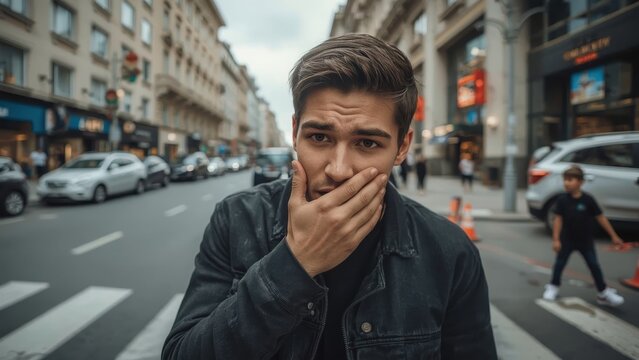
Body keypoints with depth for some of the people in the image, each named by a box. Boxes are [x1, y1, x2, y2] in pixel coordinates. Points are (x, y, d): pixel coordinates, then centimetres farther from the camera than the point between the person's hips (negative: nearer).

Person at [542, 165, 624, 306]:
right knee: (559, 263, 8)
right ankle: (553, 287, 25)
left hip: (586, 240, 0)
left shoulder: (588, 200, -12)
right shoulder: (562, 199, -12)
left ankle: (603, 293, 20)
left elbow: (600, 218, -3)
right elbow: (558, 220, -9)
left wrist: (613, 236, 0)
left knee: (594, 265, 7)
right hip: (567, 240, 0)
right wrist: (556, 239, -11)